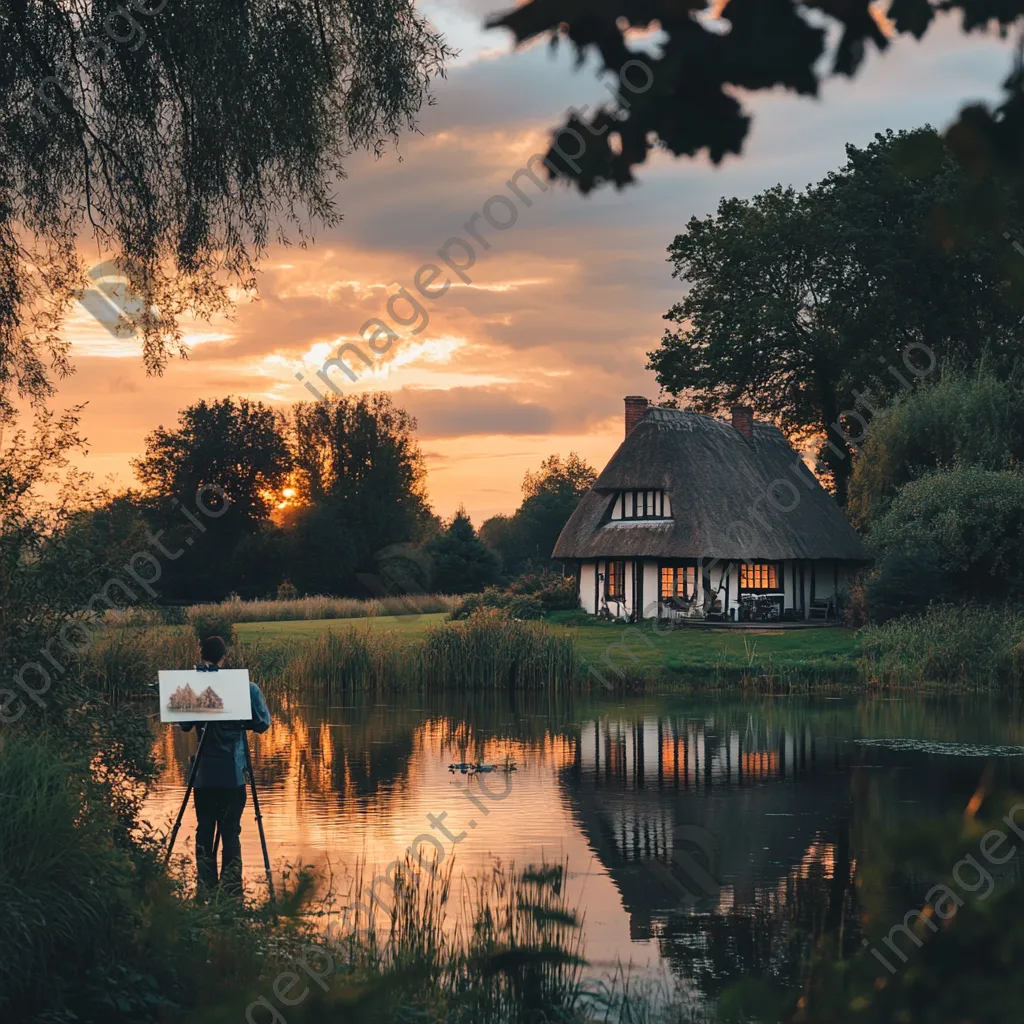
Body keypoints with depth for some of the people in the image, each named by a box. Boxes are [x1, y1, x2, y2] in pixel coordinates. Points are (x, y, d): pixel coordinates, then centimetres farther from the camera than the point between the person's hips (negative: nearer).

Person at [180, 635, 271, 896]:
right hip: (233, 774, -1)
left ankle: (205, 892, 7)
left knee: (204, 830, 9)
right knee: (230, 830, 2)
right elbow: (262, 723, -2)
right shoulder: (243, 687, -5)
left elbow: (185, 725, 5)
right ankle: (231, 891, -5)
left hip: (204, 774, 1)